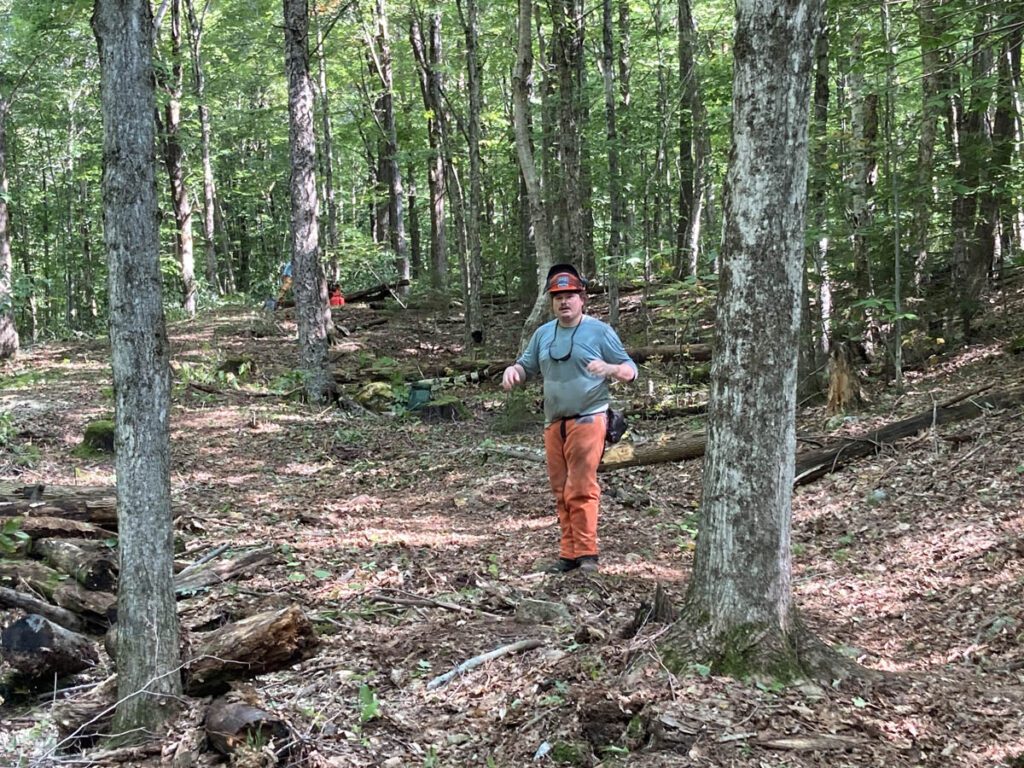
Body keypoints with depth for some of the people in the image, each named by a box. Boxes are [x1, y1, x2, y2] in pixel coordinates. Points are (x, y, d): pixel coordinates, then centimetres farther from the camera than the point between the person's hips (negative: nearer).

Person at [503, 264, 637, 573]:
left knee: (581, 489, -10)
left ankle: (586, 553, -4)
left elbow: (630, 370, -2)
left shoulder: (600, 331, -2)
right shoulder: (543, 334, 12)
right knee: (561, 492, 7)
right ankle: (569, 553, 14)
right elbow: (526, 366, 17)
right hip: (554, 423, 5)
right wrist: (512, 370, -6)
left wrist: (609, 368, -23)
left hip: (587, 419, -5)